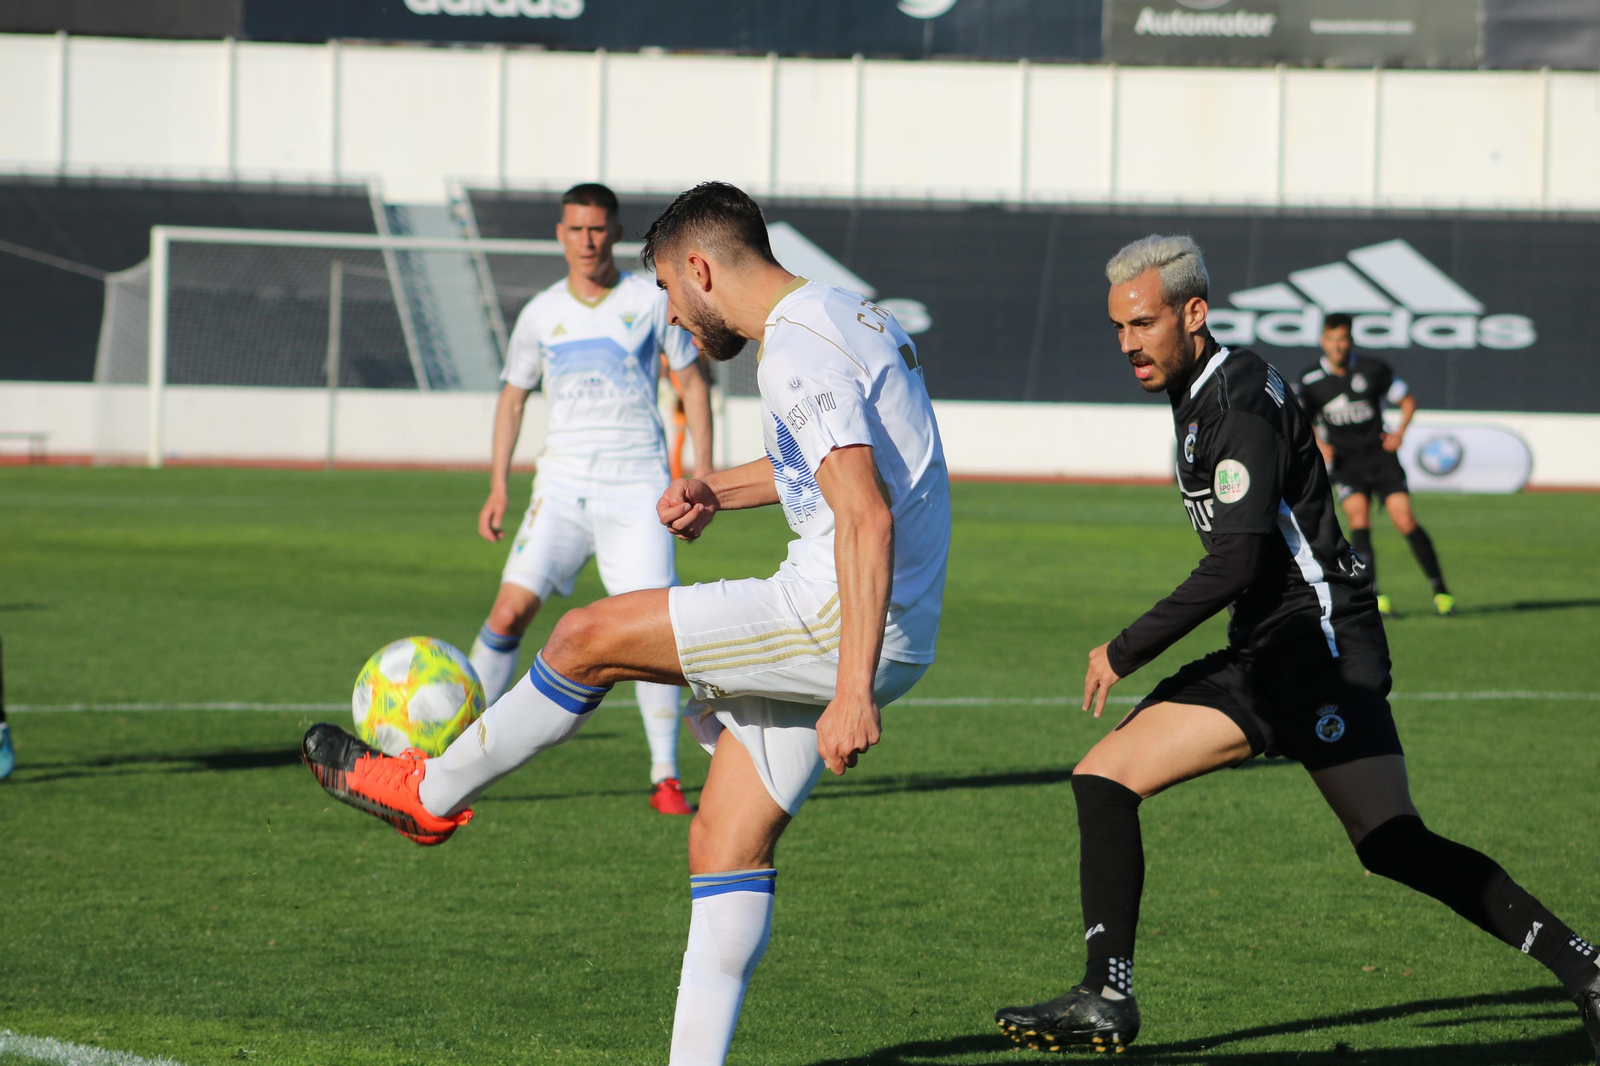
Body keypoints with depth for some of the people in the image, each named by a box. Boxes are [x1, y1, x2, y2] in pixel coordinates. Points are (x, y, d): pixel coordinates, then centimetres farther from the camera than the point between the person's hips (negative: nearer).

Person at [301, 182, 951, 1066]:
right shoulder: (846, 314, 17)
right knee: (728, 848, 10)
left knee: (588, 638, -2)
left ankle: (429, 793, 15)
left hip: (839, 625, -10)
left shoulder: (797, 352, -17)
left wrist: (853, 692, -31)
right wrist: (720, 492, 26)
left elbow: (866, 515, -27)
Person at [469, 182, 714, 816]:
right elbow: (512, 398, 17)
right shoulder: (541, 314, 7)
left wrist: (703, 470, 0)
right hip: (562, 484, 2)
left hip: (638, 487, -1)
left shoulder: (652, 301, 2)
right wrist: (498, 488, 9)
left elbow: (690, 383, 10)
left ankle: (666, 777, -1)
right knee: (510, 610, -10)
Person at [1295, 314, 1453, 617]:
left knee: (1405, 520, -10)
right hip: (1345, 462, 0)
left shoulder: (1372, 370, -1)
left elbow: (1407, 399, 10)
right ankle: (1374, 596, -18)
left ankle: (1440, 591, 0)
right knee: (1359, 519, -21)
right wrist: (1317, 442, -22)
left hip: (1381, 456, 0)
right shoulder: (1310, 381, -1)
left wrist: (1399, 432, -4)